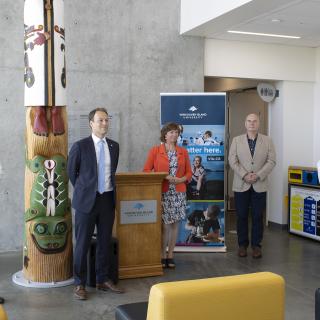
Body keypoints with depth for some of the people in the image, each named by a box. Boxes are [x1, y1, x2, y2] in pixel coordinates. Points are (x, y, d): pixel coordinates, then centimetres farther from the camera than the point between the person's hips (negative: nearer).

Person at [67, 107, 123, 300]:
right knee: (83, 243, 3)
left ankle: (103, 280, 25)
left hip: (108, 199, 4)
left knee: (105, 242, 12)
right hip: (87, 200, -4)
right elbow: (71, 171, 4)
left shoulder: (114, 146, 7)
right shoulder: (80, 146, -7)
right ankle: (80, 284, 15)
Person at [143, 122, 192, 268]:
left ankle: (170, 255, 17)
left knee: (175, 223, 6)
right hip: (161, 192, -3)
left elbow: (188, 172, 12)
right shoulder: (155, 150, 0)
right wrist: (165, 177, -14)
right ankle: (162, 255, 10)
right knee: (165, 225, -5)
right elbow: (146, 170, -4)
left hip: (178, 193, 3)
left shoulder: (183, 152, 10)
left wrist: (182, 179, -10)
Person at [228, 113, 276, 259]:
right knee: (241, 216, 5)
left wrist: (258, 175, -14)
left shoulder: (267, 140, 5)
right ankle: (242, 244, 16)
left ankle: (256, 245, 15)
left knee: (258, 216, 4)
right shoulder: (236, 140, 5)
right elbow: (233, 161, -3)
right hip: (241, 185, 0)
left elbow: (271, 161, -2)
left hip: (259, 185, 0)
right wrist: (245, 175, -15)